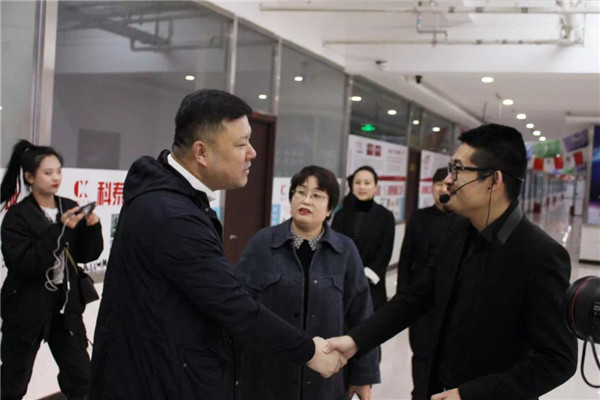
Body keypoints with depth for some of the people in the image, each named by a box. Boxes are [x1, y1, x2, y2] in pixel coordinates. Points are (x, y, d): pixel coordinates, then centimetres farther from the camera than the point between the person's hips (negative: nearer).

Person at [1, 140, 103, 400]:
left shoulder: (69, 208, 1)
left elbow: (88, 255, 3)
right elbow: (22, 263, -22)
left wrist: (92, 227, -15)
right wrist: (60, 229, -28)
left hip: (65, 304, 4)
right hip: (27, 308, -4)